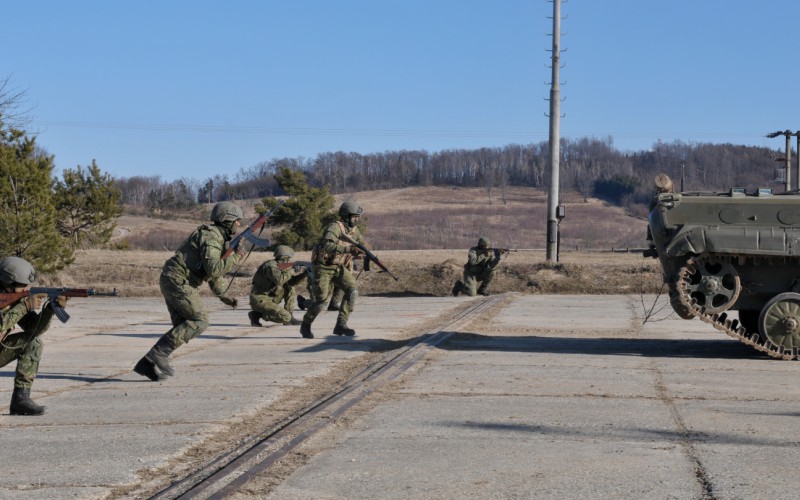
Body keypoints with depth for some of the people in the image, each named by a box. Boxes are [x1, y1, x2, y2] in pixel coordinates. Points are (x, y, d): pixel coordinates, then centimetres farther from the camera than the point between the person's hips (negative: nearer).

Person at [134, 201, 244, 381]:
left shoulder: (219, 237, 19)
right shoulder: (211, 235, -13)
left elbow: (214, 271, 30)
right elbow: (213, 269, -24)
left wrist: (223, 296, 24)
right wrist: (235, 256, -13)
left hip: (173, 281, 10)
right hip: (178, 280, -10)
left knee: (183, 327, 7)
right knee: (199, 321, -12)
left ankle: (148, 364, 1)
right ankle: (159, 354, -17)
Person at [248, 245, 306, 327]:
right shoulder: (270, 265, -18)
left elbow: (292, 281, 10)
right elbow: (279, 280, -35)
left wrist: (304, 274, -4)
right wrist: (291, 271, -21)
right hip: (260, 301, -10)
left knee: (290, 288, 9)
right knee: (285, 317, -18)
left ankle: (289, 317, 9)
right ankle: (256, 314, -4)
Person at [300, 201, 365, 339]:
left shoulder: (354, 230, 3)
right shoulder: (335, 227, -22)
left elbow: (362, 245, 18)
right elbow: (328, 246, -38)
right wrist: (348, 249, -46)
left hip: (339, 268, 7)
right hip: (324, 267, -7)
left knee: (352, 290, -16)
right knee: (321, 299, -7)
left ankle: (341, 325, -12)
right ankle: (305, 325, 19)